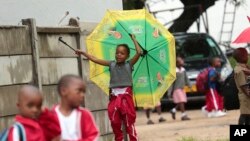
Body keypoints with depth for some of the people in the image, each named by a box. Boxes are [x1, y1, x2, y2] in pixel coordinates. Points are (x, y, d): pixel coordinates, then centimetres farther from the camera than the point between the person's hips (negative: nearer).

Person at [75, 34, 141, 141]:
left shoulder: (129, 64, 3)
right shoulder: (111, 64, 10)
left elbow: (139, 53, -9)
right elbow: (95, 60, 11)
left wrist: (133, 39, -2)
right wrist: (83, 53, 10)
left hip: (126, 95, -4)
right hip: (114, 97, 4)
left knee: (129, 122, -5)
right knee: (115, 122, 8)